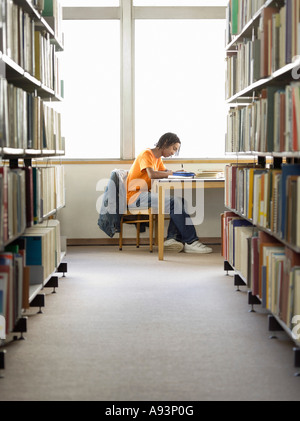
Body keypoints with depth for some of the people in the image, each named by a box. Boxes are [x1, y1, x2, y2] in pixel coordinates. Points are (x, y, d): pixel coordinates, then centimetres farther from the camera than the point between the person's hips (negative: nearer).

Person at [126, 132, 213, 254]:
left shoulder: (157, 158, 18)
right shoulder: (146, 154, -11)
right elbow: (152, 174, -26)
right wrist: (172, 173, -14)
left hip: (145, 194, 10)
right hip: (135, 196, -10)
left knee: (179, 201, -4)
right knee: (175, 202, -24)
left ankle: (172, 238, -14)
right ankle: (191, 242, -21)